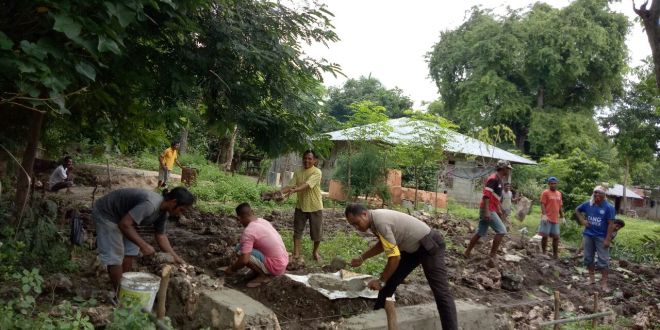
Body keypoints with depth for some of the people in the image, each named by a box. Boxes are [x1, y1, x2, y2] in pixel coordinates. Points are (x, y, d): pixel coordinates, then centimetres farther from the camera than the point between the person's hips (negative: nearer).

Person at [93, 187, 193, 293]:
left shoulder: (163, 212, -6)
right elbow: (124, 224, -36)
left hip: (122, 216, 9)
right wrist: (143, 246, -33)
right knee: (115, 256, -8)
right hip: (105, 214, -9)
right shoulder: (150, 204, -36)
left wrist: (175, 257, 0)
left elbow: (161, 236, 4)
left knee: (129, 252, 7)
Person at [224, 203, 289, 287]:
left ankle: (263, 276, 0)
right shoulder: (263, 221, 7)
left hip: (275, 267, -9)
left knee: (240, 251, -14)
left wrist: (232, 269, -4)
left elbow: (244, 260, -22)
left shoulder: (248, 231, -19)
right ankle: (266, 273, 13)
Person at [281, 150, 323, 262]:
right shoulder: (298, 173, 3)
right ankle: (296, 253, 15)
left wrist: (294, 190, -43)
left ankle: (315, 252, 29)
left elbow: (307, 184, -28)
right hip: (301, 206, 4)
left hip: (315, 207, -4)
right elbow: (290, 185, -5)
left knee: (317, 231, 7)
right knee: (297, 230, 6)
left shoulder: (317, 172, -14)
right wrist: (280, 192, -24)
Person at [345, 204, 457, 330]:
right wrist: (362, 258, 16)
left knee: (440, 291, -14)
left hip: (430, 245, -10)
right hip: (412, 247, 10)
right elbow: (383, 244, 20)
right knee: (390, 280, 12)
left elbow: (394, 257, -27)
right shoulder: (375, 219, 0)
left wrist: (381, 281, -16)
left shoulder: (380, 222, -30)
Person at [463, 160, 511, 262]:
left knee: (480, 233, 12)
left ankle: (467, 253, 19)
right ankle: (492, 257, -8)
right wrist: (487, 211, -28)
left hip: (491, 210, 10)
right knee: (501, 231, -10)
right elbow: (486, 195, -23)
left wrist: (499, 211, 25)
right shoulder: (493, 178, -14)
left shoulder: (499, 180, 17)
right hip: (488, 210, -10)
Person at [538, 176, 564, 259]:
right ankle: (544, 253, 8)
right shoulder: (545, 192, -5)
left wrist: (562, 217, 16)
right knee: (545, 236, -3)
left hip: (555, 219, 6)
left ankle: (555, 254, 20)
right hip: (547, 219, -6)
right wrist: (544, 215, -23)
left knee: (556, 237, 9)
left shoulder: (559, 193, 15)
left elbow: (560, 206, 20)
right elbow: (542, 204, -12)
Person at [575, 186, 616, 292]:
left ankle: (604, 283, 2)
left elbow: (611, 224, -12)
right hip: (588, 235, 4)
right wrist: (582, 220, 4)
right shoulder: (588, 204, 1)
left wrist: (608, 239, -16)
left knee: (603, 260, -2)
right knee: (588, 258, 11)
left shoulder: (609, 207, -10)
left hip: (601, 237, -4)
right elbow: (577, 210, 20)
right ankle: (591, 278, 25)